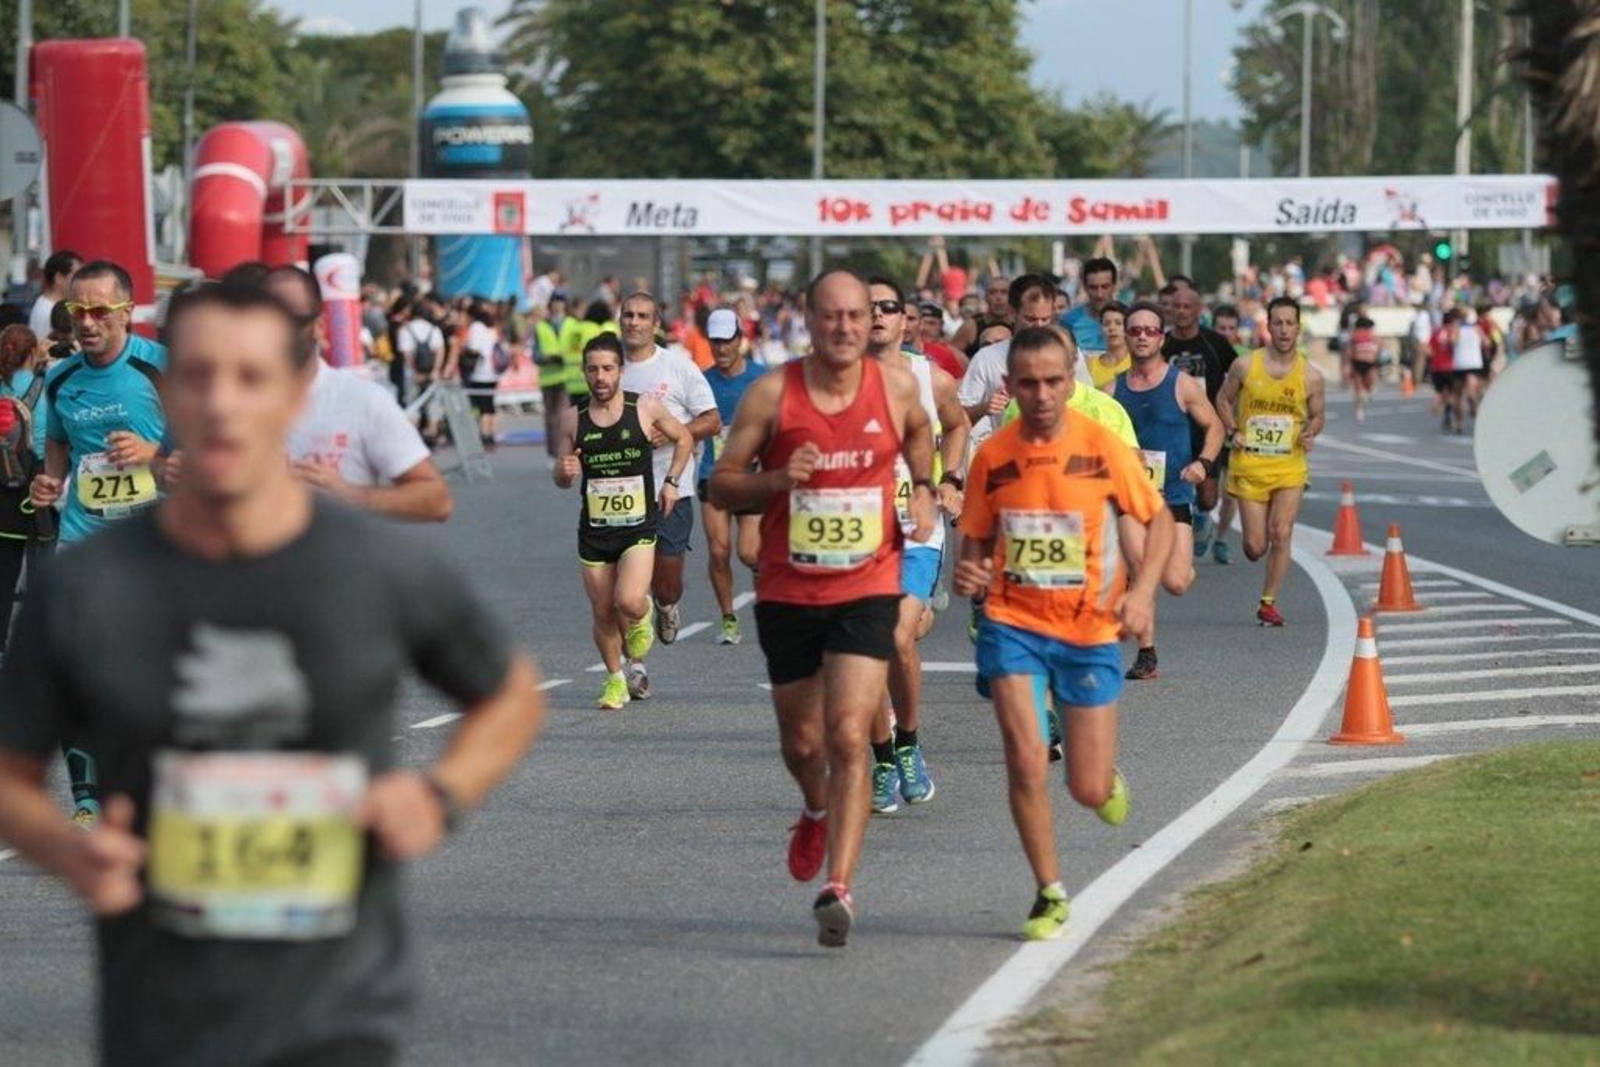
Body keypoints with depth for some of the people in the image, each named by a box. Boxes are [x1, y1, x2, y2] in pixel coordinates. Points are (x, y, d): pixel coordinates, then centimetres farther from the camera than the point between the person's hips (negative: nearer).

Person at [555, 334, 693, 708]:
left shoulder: (646, 408, -4)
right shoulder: (573, 418, 0)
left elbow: (684, 439, 13)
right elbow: (561, 479, 8)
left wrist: (672, 481, 4)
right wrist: (565, 472, -15)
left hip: (639, 526, -2)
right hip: (594, 529, 2)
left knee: (629, 602, -19)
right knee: (603, 613, 6)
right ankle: (616, 680, 28)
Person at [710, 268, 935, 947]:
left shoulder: (896, 389, -2)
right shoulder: (772, 394, -8)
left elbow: (920, 433, 23)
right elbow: (722, 485, -3)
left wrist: (924, 490, 9)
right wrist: (778, 479, -20)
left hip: (867, 590, -1)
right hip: (788, 592, 1)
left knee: (849, 736, -16)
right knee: (802, 742, 14)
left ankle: (838, 890, -20)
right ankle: (817, 814, 50)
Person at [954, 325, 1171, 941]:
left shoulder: (1102, 449, -8)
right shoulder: (993, 456, -3)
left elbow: (1159, 521, 2)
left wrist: (1143, 590, -13)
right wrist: (968, 573, -12)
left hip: (1089, 630, -1)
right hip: (1013, 622, 1)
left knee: (1090, 791, 0)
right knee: (1026, 763, -15)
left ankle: (1108, 778, 40)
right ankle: (1050, 896, 3)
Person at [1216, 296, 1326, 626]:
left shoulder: (1310, 375, -1)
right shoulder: (1245, 366, -3)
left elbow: (1317, 416, 12)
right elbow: (1223, 400, 12)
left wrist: (1311, 432, -11)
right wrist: (1233, 432, -4)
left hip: (1290, 466, 0)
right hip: (1249, 464, 0)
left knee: (1281, 533, -14)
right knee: (1255, 547, -2)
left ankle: (1269, 602, -1)